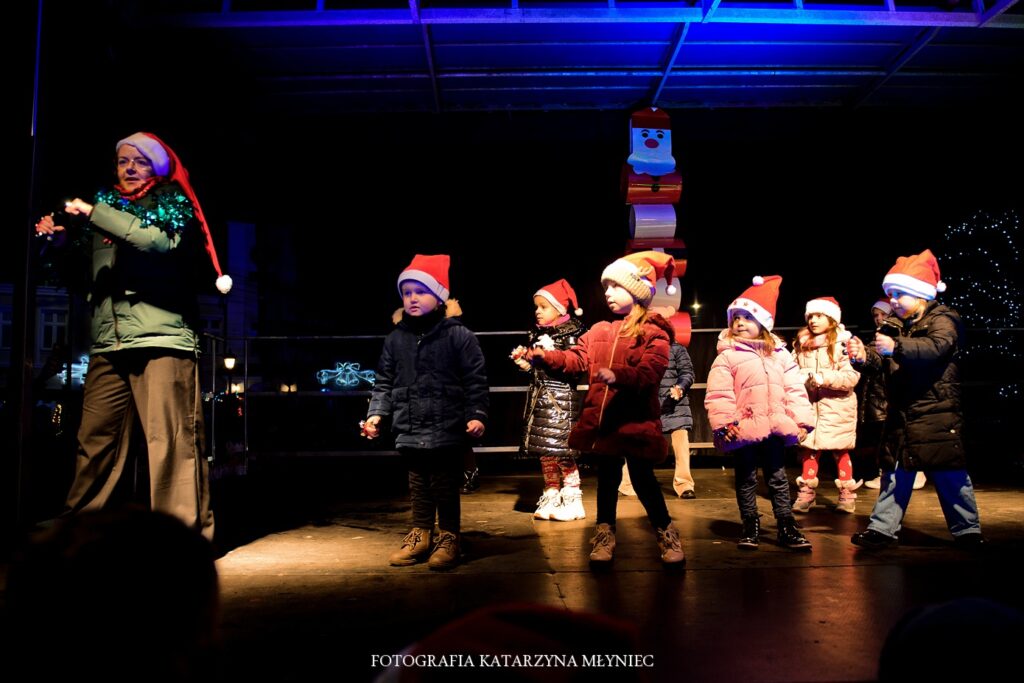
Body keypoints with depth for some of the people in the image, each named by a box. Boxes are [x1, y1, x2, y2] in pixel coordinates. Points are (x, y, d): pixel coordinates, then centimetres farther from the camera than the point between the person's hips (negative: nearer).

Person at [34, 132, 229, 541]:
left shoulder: (173, 206, 7)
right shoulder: (108, 205, 22)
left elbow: (161, 242, -17)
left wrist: (95, 213, -12)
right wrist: (57, 238, 11)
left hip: (161, 339, -5)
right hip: (108, 344, 5)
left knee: (171, 440, -8)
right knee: (94, 440, 6)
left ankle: (186, 534, -2)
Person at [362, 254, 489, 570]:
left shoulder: (459, 336, -6)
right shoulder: (396, 338, 7)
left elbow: (475, 381, -7)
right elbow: (385, 381, 13)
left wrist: (476, 415, -15)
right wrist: (376, 413, 3)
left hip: (447, 430, -4)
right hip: (410, 430, 4)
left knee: (445, 487, 5)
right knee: (418, 486, 17)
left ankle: (448, 538, 21)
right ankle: (420, 536, 31)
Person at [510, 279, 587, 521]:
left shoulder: (572, 333, -8)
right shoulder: (537, 334, 14)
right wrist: (524, 362, 3)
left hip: (561, 399, -7)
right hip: (539, 398, 8)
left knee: (562, 451, -6)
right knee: (544, 452, 10)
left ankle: (572, 499, 5)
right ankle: (551, 498, 20)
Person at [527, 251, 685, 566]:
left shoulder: (654, 333, -6)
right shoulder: (600, 331, 11)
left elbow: (649, 373, -20)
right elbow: (577, 358, 5)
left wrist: (619, 375, -36)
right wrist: (545, 356, -10)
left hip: (637, 421, -4)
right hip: (602, 421, 5)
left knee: (642, 478, 3)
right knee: (607, 478, 13)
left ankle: (667, 532, 23)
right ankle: (604, 534, 26)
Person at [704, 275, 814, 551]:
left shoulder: (779, 354, 7)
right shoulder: (727, 356, -5)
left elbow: (794, 389, 7)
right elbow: (718, 394, -11)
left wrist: (802, 420, 0)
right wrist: (723, 423, -20)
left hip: (774, 428, 3)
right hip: (743, 430, -3)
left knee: (778, 478, 12)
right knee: (746, 479, 8)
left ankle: (787, 527, 20)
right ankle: (750, 527, 20)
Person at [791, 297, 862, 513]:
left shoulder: (843, 343, -7)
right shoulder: (801, 344, 8)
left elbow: (851, 377, -15)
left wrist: (823, 378, -22)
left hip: (836, 408, -3)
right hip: (809, 406, 4)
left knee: (840, 451, 7)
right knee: (809, 449, 5)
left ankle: (847, 495, 20)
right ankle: (806, 493, 15)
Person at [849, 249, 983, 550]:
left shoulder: (942, 321, -9)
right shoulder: (893, 325, 9)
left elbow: (936, 347, -29)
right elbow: (884, 361, 4)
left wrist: (896, 347, -43)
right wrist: (865, 355, -18)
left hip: (937, 414, -5)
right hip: (900, 414, 6)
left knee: (950, 475, 4)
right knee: (895, 473, 10)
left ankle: (967, 530, 20)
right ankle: (883, 528, 15)